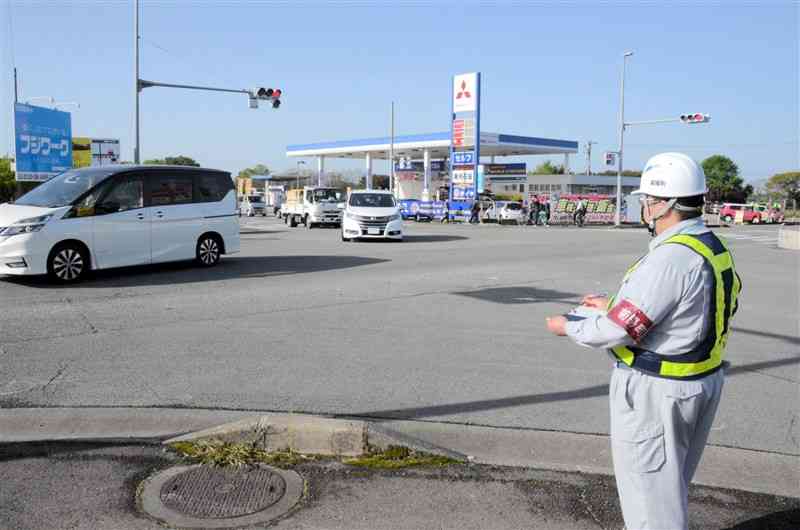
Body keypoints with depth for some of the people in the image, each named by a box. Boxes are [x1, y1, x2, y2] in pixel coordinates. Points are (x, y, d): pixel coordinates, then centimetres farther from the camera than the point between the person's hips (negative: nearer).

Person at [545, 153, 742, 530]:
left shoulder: (671, 257, -27)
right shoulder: (712, 247, 4)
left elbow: (617, 331, -25)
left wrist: (568, 327, -7)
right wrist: (614, 306, 20)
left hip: (656, 392, -10)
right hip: (701, 382, 10)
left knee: (650, 488, 7)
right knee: (668, 482, 26)